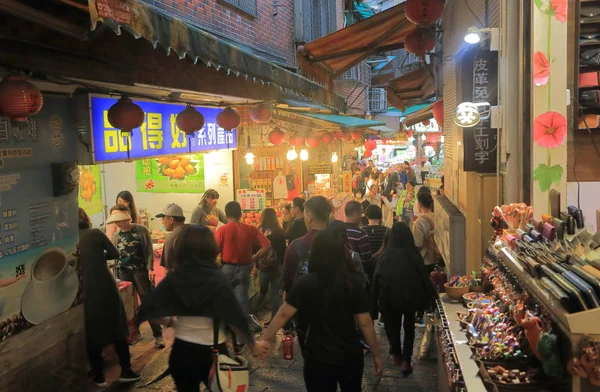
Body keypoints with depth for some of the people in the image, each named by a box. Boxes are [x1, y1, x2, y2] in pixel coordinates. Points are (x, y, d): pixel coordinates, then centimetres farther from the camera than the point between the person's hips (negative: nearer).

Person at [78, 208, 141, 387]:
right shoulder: (96, 233, -4)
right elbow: (115, 253, 1)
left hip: (86, 290, 1)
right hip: (106, 286, -1)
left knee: (92, 334, 13)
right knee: (117, 328, 13)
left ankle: (99, 377, 21)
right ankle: (126, 371, 19)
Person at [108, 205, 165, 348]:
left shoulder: (141, 230, -6)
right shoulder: (116, 235, 6)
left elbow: (149, 250, -8)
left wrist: (150, 268, -15)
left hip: (140, 271, -4)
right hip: (124, 273, 5)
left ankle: (158, 334, 2)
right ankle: (135, 332, 25)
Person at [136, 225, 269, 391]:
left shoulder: (174, 277, -8)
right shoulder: (218, 278, -16)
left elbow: (150, 310, -9)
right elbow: (234, 319, -18)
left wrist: (170, 322, 10)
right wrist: (253, 345, -6)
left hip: (182, 351, 2)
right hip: (212, 353, -2)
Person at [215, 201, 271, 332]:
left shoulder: (222, 230, -8)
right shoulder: (251, 229, -1)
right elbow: (267, 246, -5)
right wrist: (254, 259, 4)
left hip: (227, 268, -2)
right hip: (244, 268, 2)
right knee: (242, 300, 6)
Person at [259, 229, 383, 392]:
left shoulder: (306, 283, -11)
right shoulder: (353, 283, -8)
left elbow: (283, 314, -11)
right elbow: (365, 323, -5)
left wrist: (264, 339, -4)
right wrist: (376, 354, 4)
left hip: (318, 358, -2)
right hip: (351, 356, 2)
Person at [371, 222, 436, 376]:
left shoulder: (386, 254, -7)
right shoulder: (414, 253, -8)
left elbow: (377, 278, -6)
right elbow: (423, 276, -4)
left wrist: (376, 300, 3)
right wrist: (428, 296, 7)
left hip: (389, 297, 0)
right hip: (410, 296, 1)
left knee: (392, 325, 21)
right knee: (409, 327, 17)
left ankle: (397, 355, 31)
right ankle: (406, 361, 8)